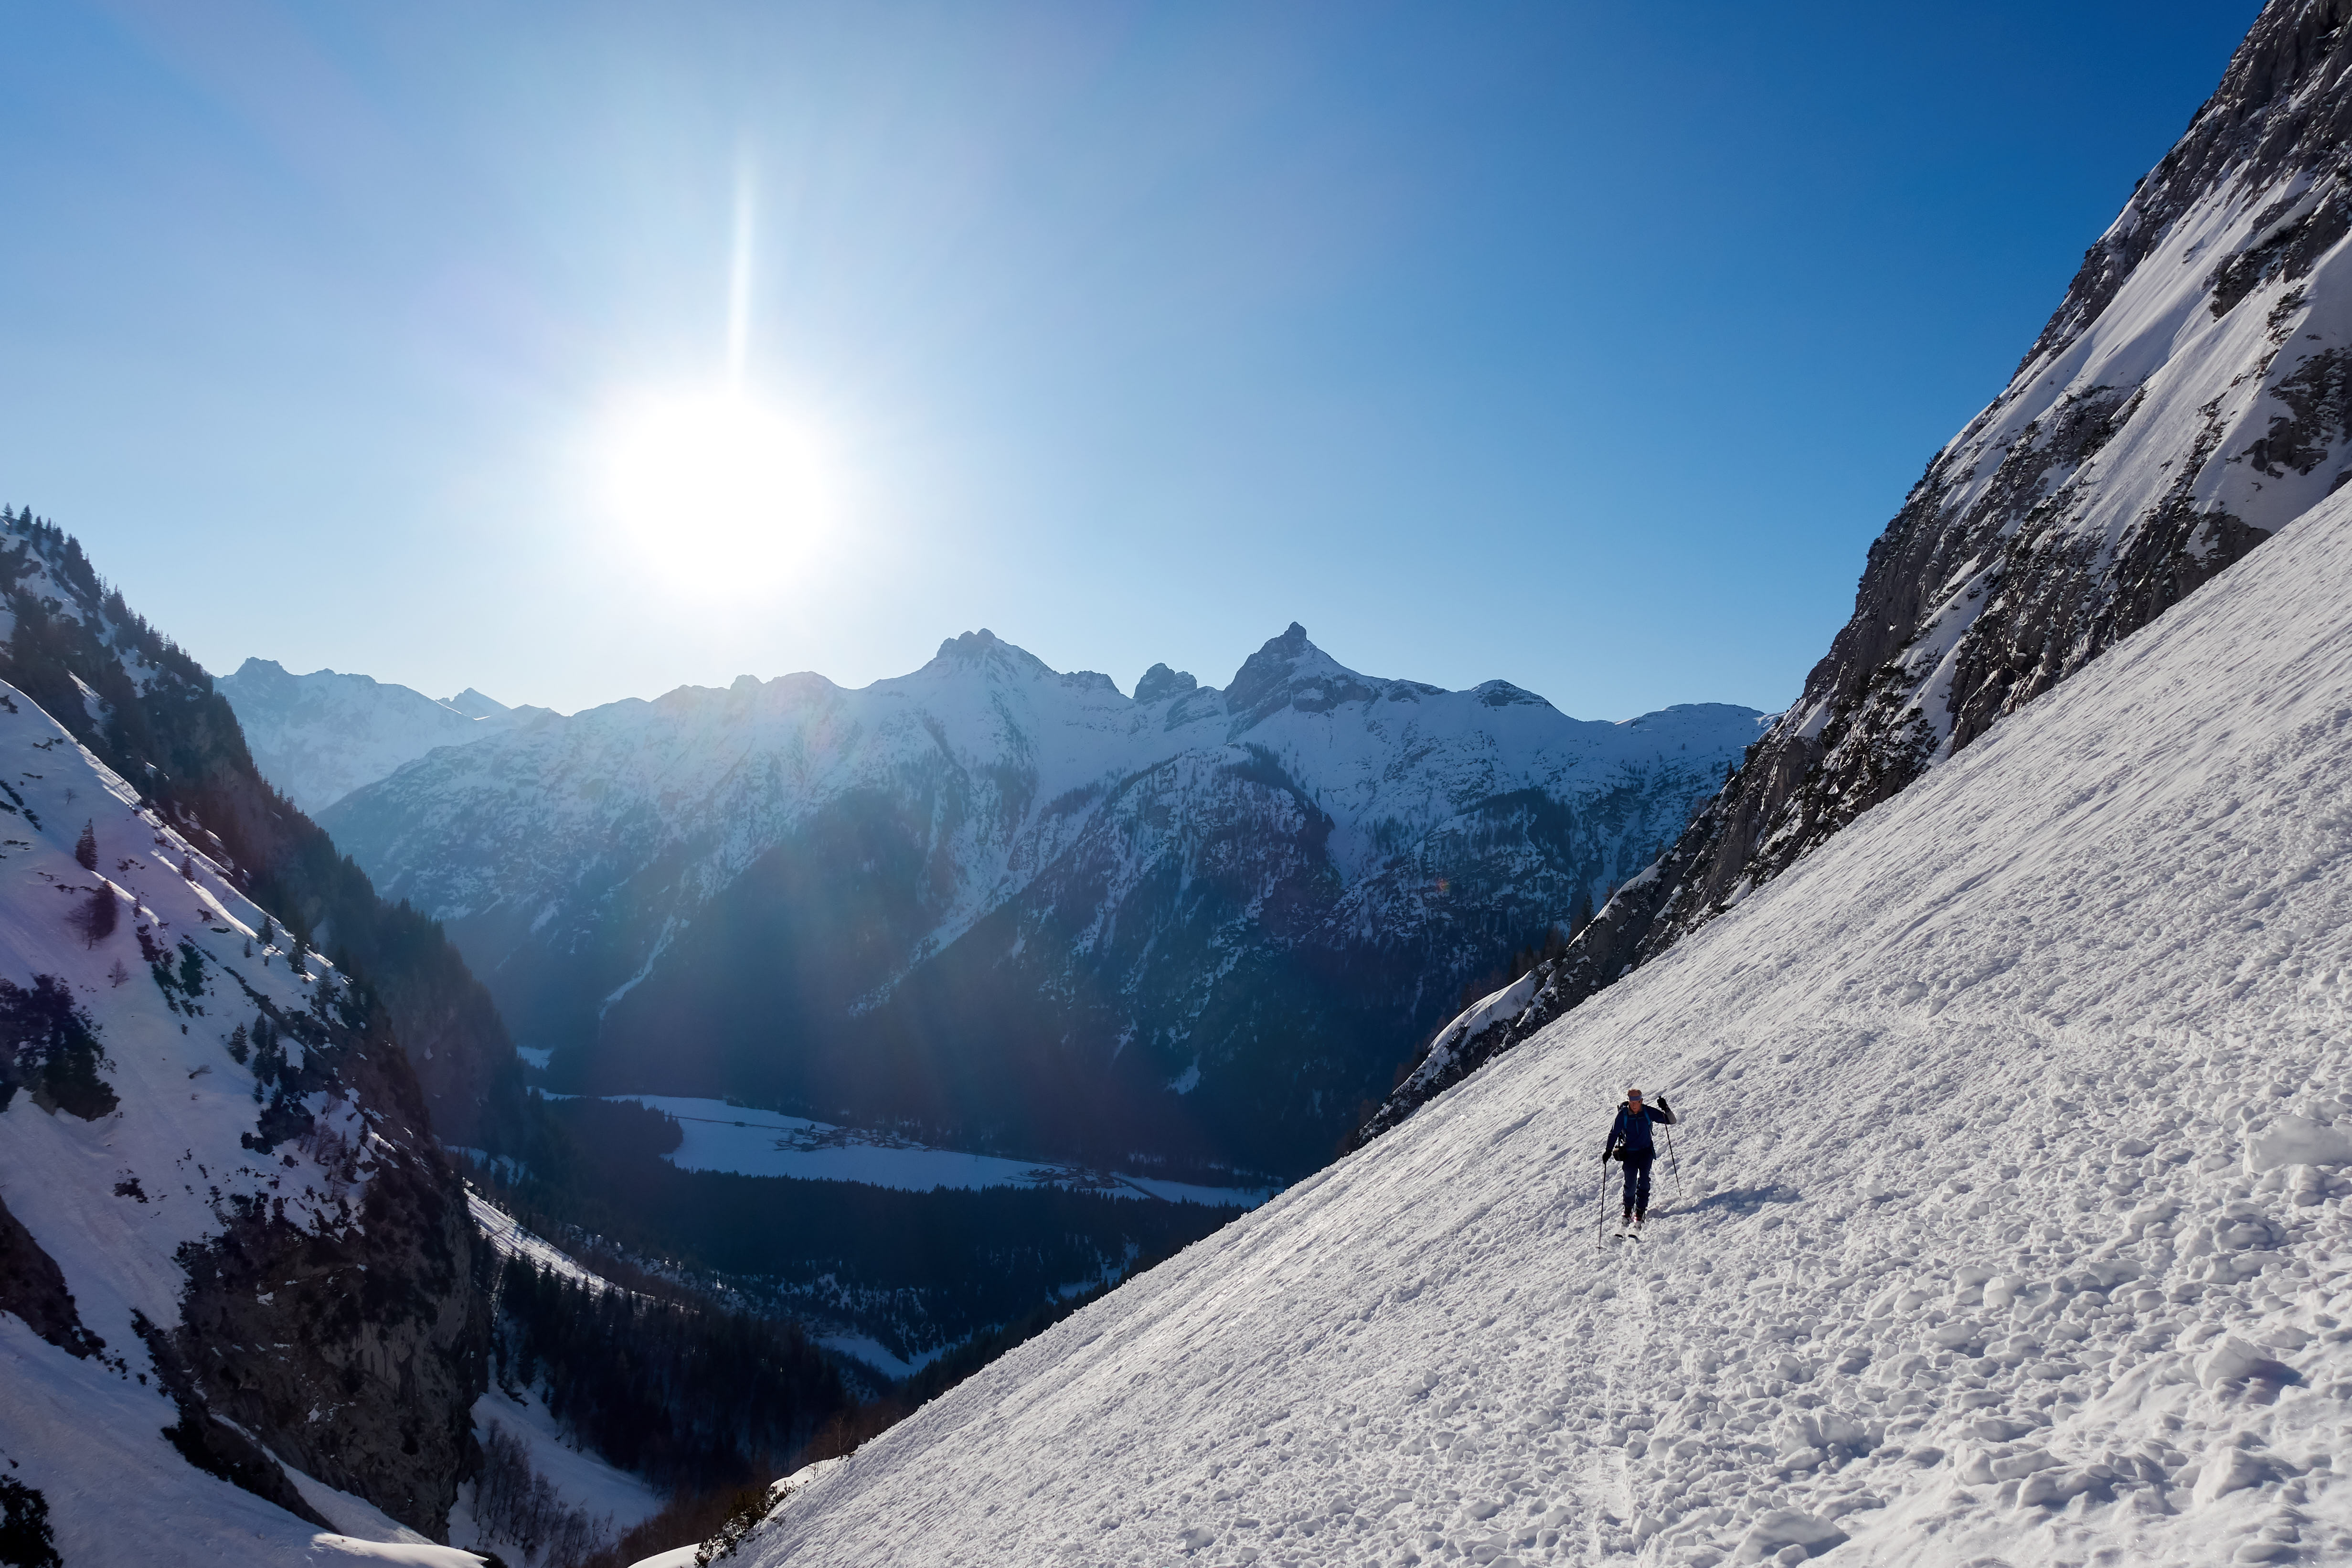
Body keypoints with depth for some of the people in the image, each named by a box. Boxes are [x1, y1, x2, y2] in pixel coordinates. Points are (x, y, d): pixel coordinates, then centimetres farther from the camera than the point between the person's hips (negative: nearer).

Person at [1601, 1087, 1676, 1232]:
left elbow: (1671, 1121, -3)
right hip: (1629, 1152, 0)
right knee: (1631, 1183, -6)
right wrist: (1608, 1150, -5)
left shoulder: (1648, 1112, -7)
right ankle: (1628, 1209, 17)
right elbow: (1614, 1133, 2)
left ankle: (1640, 1211, -5)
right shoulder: (1623, 1114, -8)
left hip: (1646, 1151, 0)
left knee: (1644, 1180, -14)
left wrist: (1666, 1109, -21)